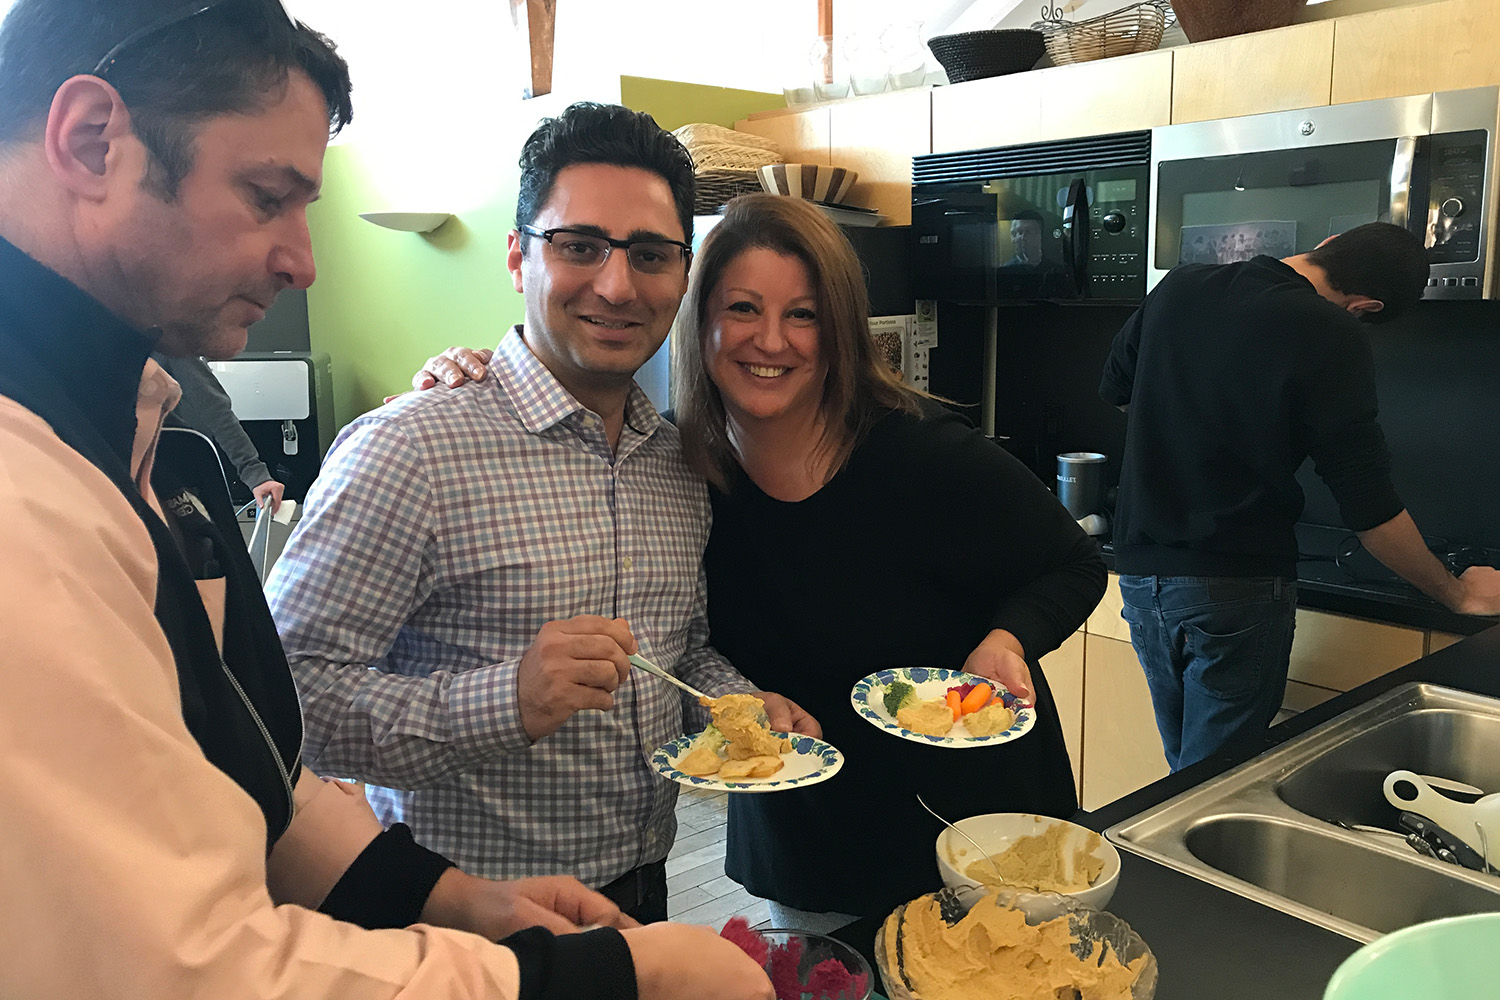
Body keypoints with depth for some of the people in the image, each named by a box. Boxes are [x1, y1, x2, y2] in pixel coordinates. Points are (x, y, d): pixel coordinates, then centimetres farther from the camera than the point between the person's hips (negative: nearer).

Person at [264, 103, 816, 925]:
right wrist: (504, 703, -35)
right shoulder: (408, 447, -20)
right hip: (471, 915, -6)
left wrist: (740, 703, -5)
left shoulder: (680, 464, 2)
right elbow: (290, 691, -24)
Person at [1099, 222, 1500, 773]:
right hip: (1234, 588, -6)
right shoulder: (1330, 337, -13)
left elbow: (1113, 387, 20)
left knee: (1185, 768, 20)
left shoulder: (1179, 285, 4)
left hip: (1141, 573, 6)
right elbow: (1370, 507, -10)